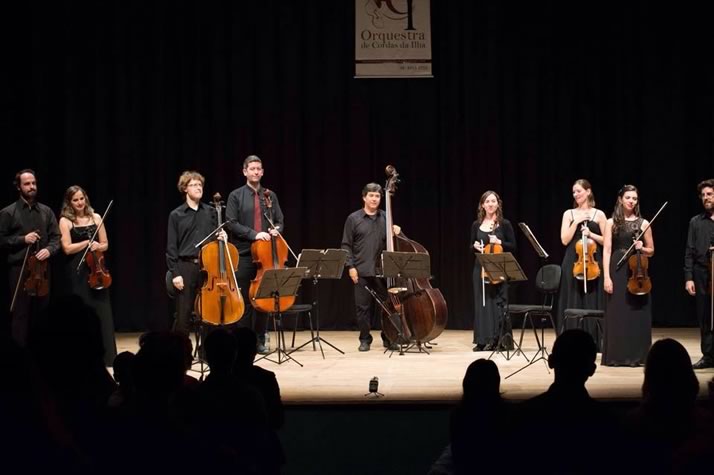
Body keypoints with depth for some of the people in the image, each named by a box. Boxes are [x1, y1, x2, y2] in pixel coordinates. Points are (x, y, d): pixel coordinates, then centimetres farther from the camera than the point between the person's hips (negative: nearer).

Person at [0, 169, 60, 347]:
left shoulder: (46, 211, 11)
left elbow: (56, 237, 11)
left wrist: (49, 249, -9)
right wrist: (23, 239, -12)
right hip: (20, 269, -4)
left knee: (42, 313, 6)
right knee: (21, 314, -3)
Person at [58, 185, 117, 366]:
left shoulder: (95, 218, 9)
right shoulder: (65, 221, -1)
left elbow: (105, 244, 11)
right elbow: (67, 248, -9)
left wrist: (97, 246, -10)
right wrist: (87, 242, -10)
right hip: (77, 272, -3)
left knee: (102, 312, -2)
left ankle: (107, 356, 1)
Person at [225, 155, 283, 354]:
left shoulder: (270, 196, 13)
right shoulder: (236, 196, 2)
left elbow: (280, 221, 15)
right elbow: (231, 224, -7)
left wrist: (276, 230, -8)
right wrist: (254, 234, -17)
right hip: (243, 255, -3)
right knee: (244, 300, 0)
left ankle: (260, 340, 12)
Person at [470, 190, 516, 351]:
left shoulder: (504, 224, -1)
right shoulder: (476, 225, 8)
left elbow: (513, 247, 0)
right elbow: (471, 245, 16)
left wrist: (499, 242, -15)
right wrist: (475, 246, -6)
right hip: (480, 268, 3)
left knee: (497, 302, -4)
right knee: (481, 303, 4)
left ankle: (497, 339, 1)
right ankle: (482, 340, 8)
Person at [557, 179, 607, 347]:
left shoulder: (599, 214, 4)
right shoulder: (569, 214, 7)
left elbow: (607, 241, 4)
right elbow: (565, 240, -1)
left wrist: (591, 234, -11)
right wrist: (576, 222, -9)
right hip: (573, 263, 1)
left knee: (591, 303, -1)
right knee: (573, 303, 2)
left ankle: (592, 342, 3)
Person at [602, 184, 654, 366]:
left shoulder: (643, 223, 7)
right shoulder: (612, 223, 4)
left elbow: (651, 251, 14)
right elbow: (607, 251, -2)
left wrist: (642, 248, -8)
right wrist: (606, 276, -10)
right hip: (617, 271, -1)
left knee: (636, 312, 0)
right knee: (617, 312, 0)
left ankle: (635, 355, 7)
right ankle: (616, 355, 6)